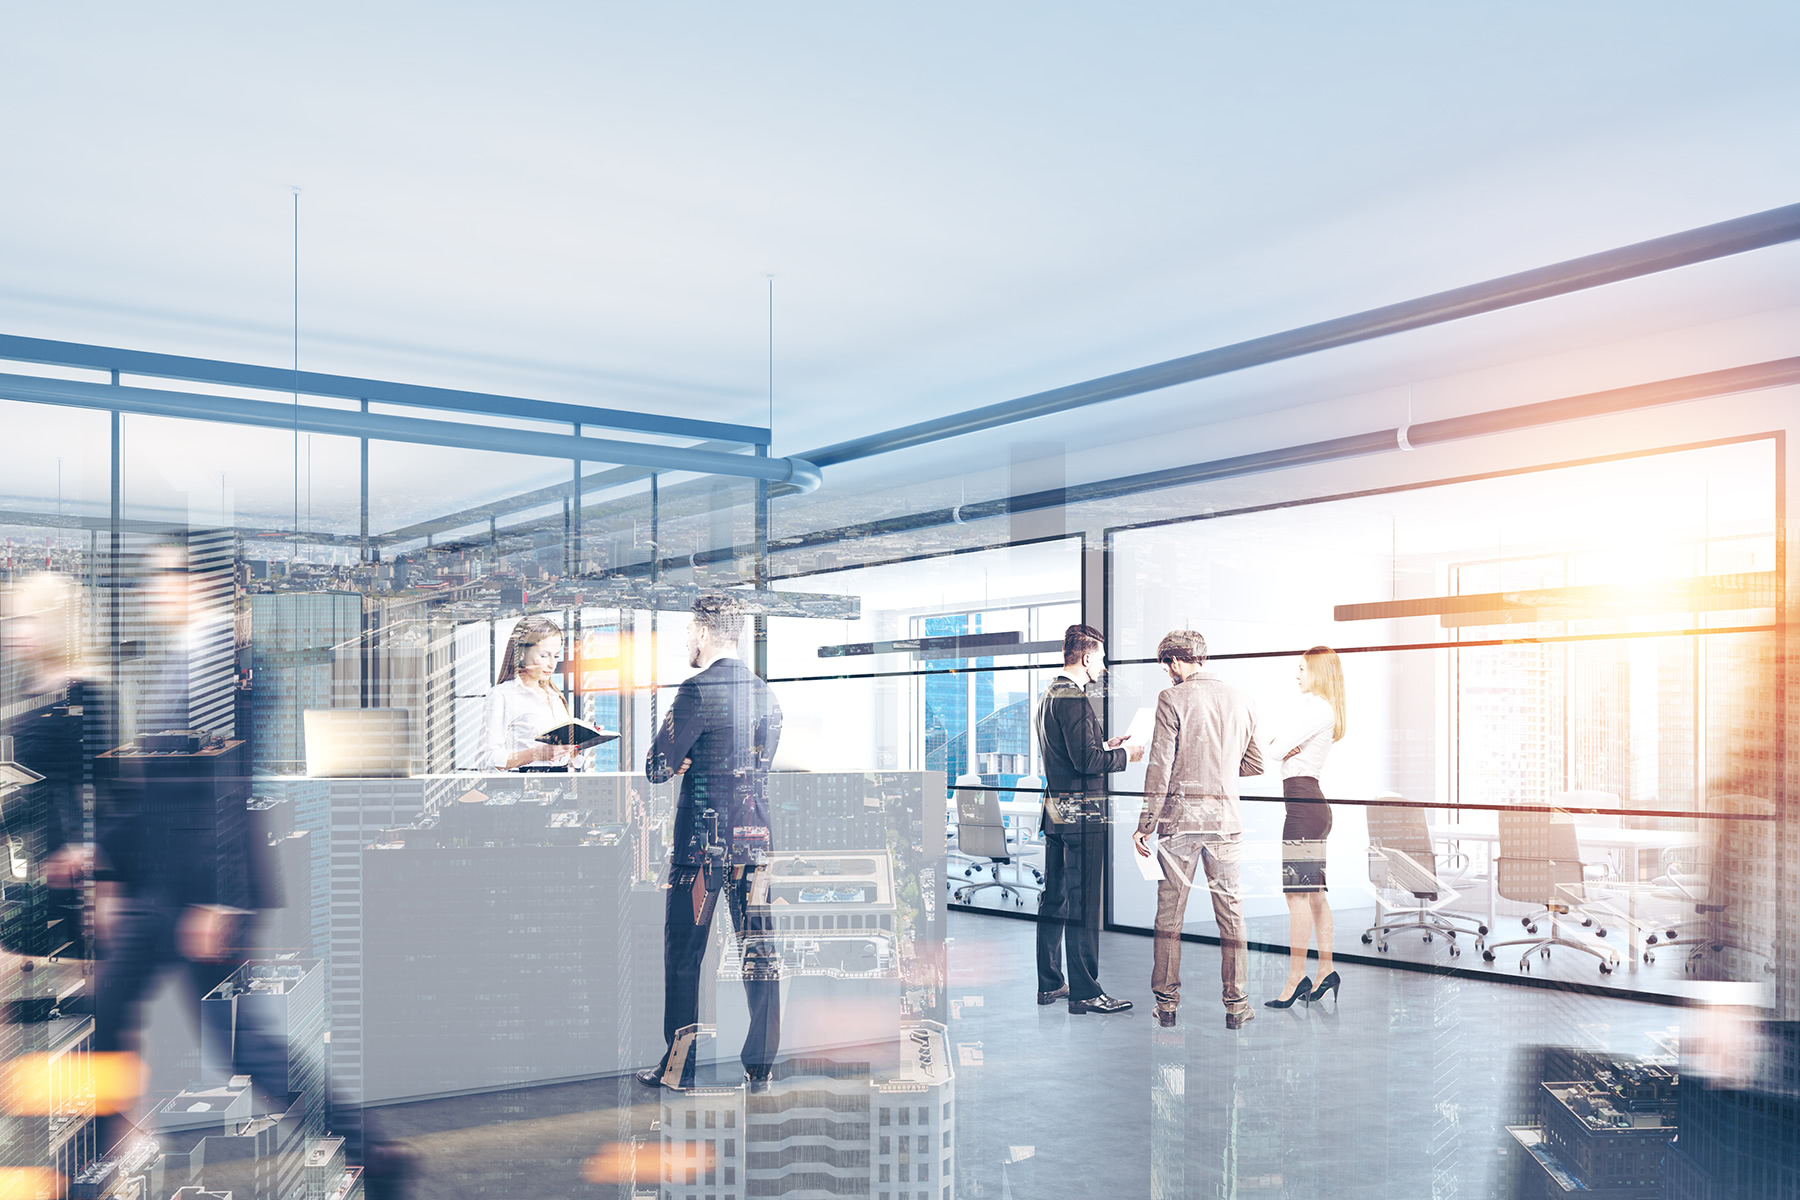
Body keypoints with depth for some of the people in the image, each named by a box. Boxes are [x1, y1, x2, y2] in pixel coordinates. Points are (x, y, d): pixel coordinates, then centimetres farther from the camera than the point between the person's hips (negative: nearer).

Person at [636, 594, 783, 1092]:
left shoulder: (698, 691, -13)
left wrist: (667, 756, 10)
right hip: (756, 838, 6)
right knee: (760, 952, 8)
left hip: (703, 840, -6)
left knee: (683, 954, 6)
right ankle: (760, 1066, 12)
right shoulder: (765, 694, 9)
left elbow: (658, 768, -11)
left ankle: (679, 1066, 12)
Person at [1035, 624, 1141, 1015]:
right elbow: (1086, 760, -22)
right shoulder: (1074, 698, -16)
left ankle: (1050, 983, 21)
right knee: (1083, 902, -5)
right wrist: (1124, 755, -7)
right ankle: (1084, 992, -1)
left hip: (1055, 809, 10)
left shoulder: (1049, 695, 15)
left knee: (1054, 898, 13)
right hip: (1080, 812, -10)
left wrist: (1104, 746, 18)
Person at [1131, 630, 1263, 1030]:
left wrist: (1145, 825, -5)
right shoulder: (1237, 698, 7)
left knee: (1170, 910, 6)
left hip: (1180, 814, -3)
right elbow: (1256, 764, 13)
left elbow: (1160, 768, -10)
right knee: (1230, 909, 8)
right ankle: (1236, 1004, 11)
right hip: (1226, 816, 3)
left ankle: (1167, 1001, 10)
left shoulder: (1173, 698, -6)